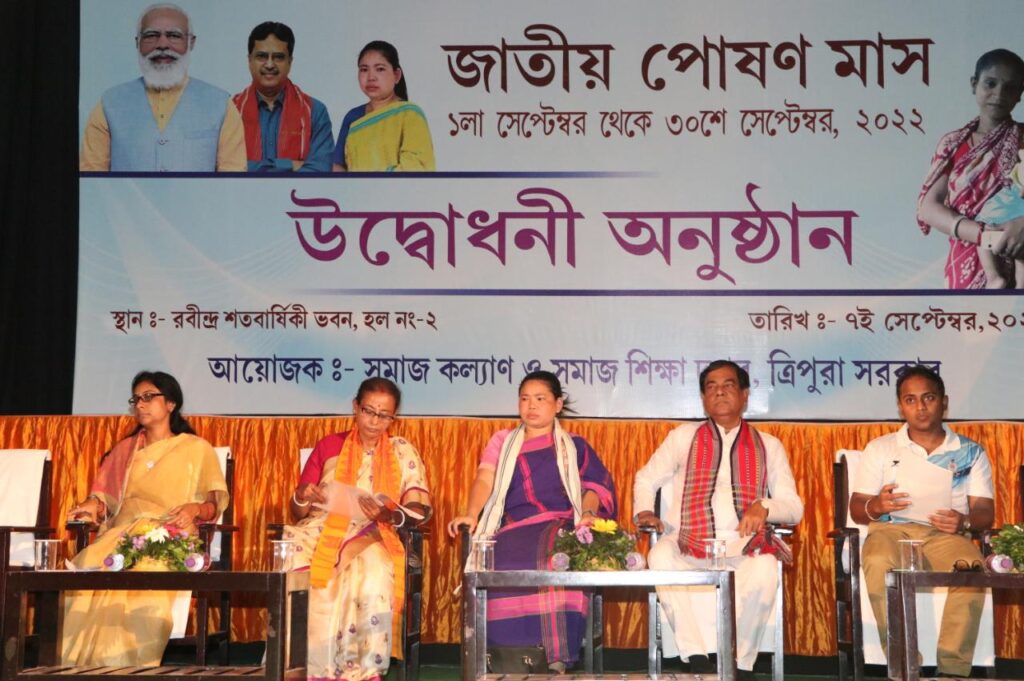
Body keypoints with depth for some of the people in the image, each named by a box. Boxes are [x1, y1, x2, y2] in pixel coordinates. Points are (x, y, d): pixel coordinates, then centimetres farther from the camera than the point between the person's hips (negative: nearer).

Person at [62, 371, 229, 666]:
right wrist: (92, 505, -1)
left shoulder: (197, 448, 16)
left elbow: (215, 503, 7)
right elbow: (106, 498, 22)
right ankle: (84, 665, -30)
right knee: (89, 565, -31)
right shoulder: (124, 450, 29)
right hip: (121, 532, 3)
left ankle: (129, 666, -34)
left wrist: (194, 509, -15)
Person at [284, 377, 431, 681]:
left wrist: (389, 515, -21)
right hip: (322, 531, 1)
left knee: (374, 578, -36)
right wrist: (302, 498, -12)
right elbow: (298, 513, 12)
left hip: (371, 537, -1)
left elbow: (421, 508, 0)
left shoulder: (403, 451, 9)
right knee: (293, 569, -32)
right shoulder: (328, 446, 12)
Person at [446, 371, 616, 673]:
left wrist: (588, 513, -13)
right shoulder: (502, 441, 26)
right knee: (504, 567, -35)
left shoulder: (575, 447, 24)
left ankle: (556, 660, -36)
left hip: (560, 524, -1)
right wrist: (471, 514, -10)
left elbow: (594, 486, 10)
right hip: (514, 528, 1)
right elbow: (485, 479, 9)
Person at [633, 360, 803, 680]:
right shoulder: (683, 437, 18)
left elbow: (794, 507, 11)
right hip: (689, 546, 1)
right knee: (660, 555, -35)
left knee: (764, 570, -36)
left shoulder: (769, 446, 17)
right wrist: (644, 513, 2)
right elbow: (646, 479, 24)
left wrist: (765, 506, -12)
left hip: (743, 547, 0)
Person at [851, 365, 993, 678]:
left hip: (946, 534, 0)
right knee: (879, 563, -37)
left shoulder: (970, 452, 15)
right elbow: (856, 508, 11)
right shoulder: (879, 448, 16)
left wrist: (964, 521, -18)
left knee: (972, 568, -35)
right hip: (891, 530, 0)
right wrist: (876, 506, -15)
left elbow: (985, 511, 7)